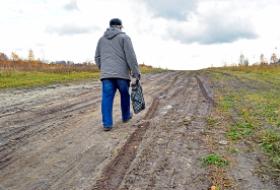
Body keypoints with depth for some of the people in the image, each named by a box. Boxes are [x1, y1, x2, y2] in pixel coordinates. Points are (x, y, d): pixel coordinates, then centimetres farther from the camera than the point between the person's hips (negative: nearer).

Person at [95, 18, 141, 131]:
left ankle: (107, 123, -5)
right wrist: (136, 72, -4)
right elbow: (131, 56, -6)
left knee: (107, 98, 0)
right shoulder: (124, 37, 2)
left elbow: (97, 57, 19)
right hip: (122, 73, -3)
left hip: (106, 74, 3)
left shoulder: (102, 39, 17)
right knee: (125, 95, 16)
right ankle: (126, 116, 33)